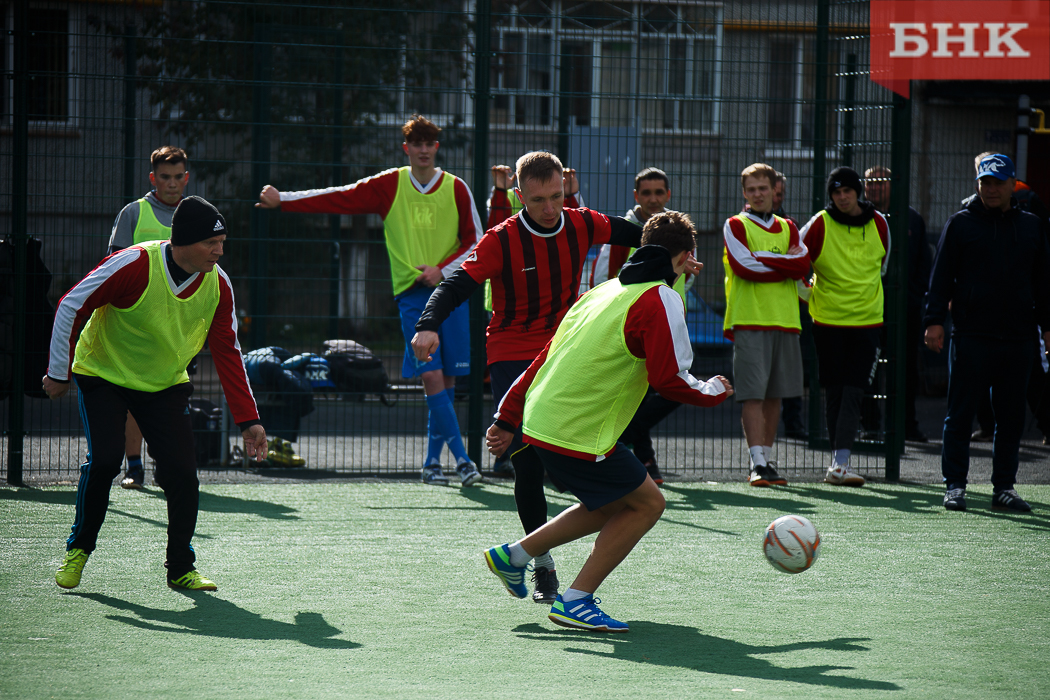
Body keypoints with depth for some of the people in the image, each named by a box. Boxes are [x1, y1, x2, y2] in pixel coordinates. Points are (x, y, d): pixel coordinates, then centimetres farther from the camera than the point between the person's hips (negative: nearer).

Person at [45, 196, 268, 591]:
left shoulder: (218, 285, -12)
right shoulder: (134, 266, -27)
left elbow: (227, 353, -5)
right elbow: (71, 307, -18)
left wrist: (248, 420, -9)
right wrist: (59, 373, -12)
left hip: (166, 385, 4)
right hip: (103, 375, -4)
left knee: (182, 472, -10)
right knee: (104, 459, -20)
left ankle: (181, 569, 6)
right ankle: (78, 550, 3)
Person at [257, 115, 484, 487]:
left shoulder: (456, 188, 6)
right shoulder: (389, 185, 5)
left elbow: (475, 241, 8)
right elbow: (338, 198, 4)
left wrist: (443, 270, -6)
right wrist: (283, 200, -2)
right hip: (411, 292, -1)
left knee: (447, 379, 1)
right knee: (431, 376, -14)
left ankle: (432, 462, 13)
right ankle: (461, 458, -15)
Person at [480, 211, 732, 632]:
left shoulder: (606, 290, 16)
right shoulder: (661, 300, -10)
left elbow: (548, 356, 18)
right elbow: (668, 380, -16)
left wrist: (508, 419, 21)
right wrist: (715, 392, 4)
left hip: (541, 420, 9)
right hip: (581, 434, -9)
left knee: (615, 505, 22)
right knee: (646, 503, 3)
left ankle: (513, 555, 24)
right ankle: (575, 602, 1)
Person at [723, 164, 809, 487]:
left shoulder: (787, 228, 17)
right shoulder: (735, 225, 4)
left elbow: (803, 265, 1)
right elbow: (743, 266, -11)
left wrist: (764, 259, -8)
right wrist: (786, 264, -4)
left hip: (785, 321, 5)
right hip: (749, 321, -5)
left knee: (775, 394, 7)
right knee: (753, 393, -11)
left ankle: (767, 459, 14)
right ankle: (757, 463, -15)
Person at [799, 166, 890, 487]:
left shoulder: (878, 223, 2)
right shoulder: (820, 224, -6)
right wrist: (810, 296, 7)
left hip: (867, 319, 1)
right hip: (827, 319, -1)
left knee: (853, 392, -8)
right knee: (834, 393, 3)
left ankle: (840, 462, -13)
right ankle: (839, 459, 12)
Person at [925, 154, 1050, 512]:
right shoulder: (960, 224, 5)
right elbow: (941, 276, 1)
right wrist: (935, 320, -7)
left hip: (1018, 337, 3)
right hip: (971, 335, -3)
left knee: (1011, 416, 5)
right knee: (960, 415, -1)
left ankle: (1004, 488, 12)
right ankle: (954, 486, 4)